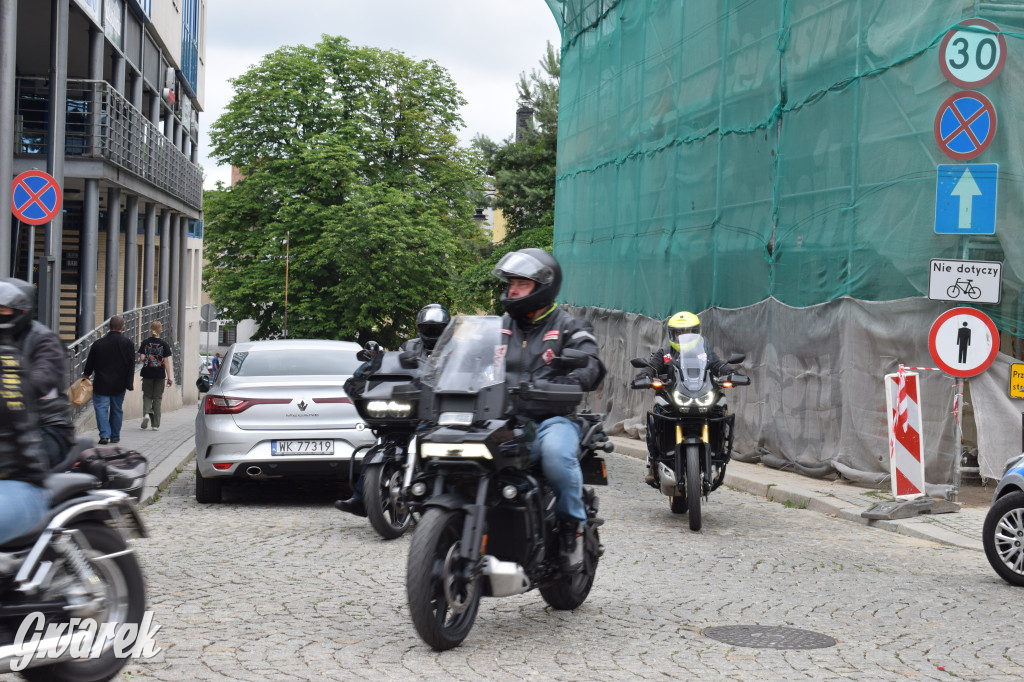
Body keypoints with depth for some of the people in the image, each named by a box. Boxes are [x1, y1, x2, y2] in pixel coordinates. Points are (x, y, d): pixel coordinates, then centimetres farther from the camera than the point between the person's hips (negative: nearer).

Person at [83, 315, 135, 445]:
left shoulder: (98, 344, -4)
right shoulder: (128, 344, -5)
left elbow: (89, 363, 6)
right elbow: (131, 366, -4)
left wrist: (86, 375, 24)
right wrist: (130, 384, 0)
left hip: (101, 384, -1)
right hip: (119, 385, 1)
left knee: (101, 408, 1)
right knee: (116, 410, 12)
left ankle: (104, 435, -13)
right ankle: (115, 436, 20)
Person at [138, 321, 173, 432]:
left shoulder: (145, 343, -2)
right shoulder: (164, 344, -4)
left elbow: (141, 358, -7)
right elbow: (166, 361, -5)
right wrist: (169, 377, -2)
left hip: (147, 374, 1)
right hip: (160, 375, -1)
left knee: (147, 395, 15)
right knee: (157, 398, 6)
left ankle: (146, 413, -13)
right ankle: (156, 424, 7)